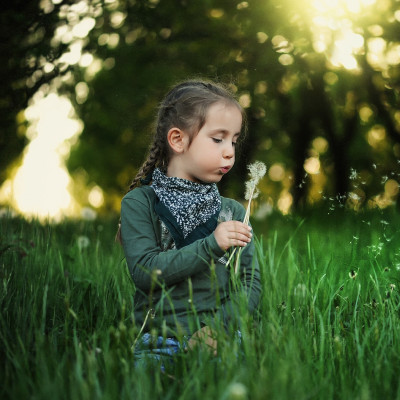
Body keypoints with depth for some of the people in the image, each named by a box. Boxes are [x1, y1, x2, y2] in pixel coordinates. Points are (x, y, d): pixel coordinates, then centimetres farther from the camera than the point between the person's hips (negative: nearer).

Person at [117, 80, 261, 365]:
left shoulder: (233, 212, 13)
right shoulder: (139, 203, 3)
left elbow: (252, 281, 7)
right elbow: (143, 271, -9)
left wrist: (218, 328, -11)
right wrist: (210, 246, -16)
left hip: (221, 341, 2)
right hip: (160, 340, -2)